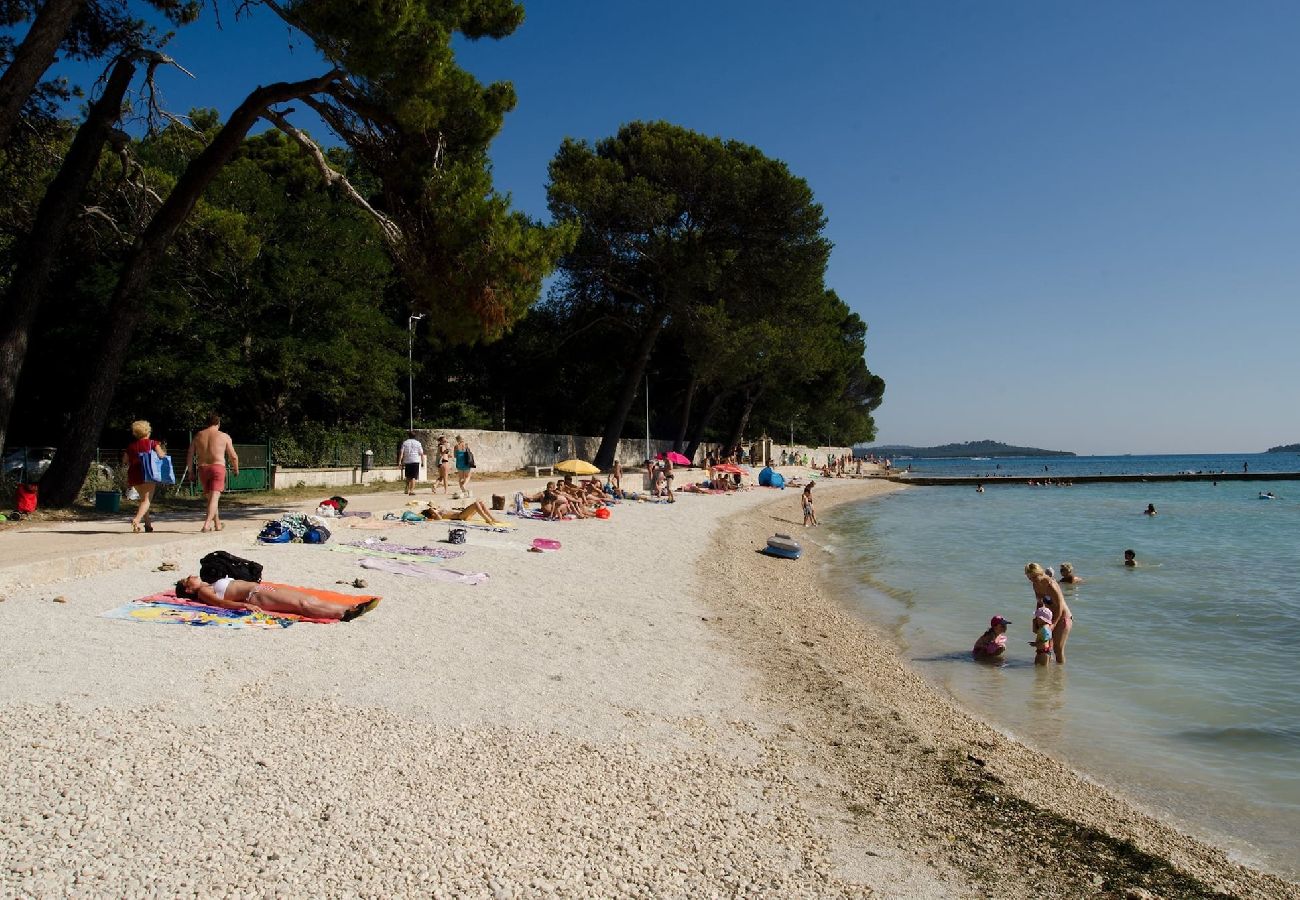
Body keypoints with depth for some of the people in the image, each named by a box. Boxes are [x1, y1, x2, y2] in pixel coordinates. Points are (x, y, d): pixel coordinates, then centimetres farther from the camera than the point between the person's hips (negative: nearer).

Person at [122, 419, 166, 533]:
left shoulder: (130, 446, 11)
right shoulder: (152, 443, 0)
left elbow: (124, 462, 9)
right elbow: (161, 455, -12)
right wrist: (164, 452, 9)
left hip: (134, 475, 5)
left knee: (143, 499, 20)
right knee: (147, 500, -6)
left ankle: (148, 524, 21)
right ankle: (136, 520, -29)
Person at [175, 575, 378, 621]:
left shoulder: (212, 585, 31)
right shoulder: (203, 592, 5)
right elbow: (221, 602, -12)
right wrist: (244, 605, -27)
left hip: (260, 588, 9)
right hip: (255, 596, -9)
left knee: (309, 598, -11)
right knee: (301, 604, -26)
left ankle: (350, 608, -24)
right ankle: (343, 613, -42)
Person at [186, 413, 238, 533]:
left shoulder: (198, 436, 12)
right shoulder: (224, 436, 3)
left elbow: (189, 456, 10)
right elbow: (233, 456, 4)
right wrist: (236, 469, 20)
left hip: (202, 469, 4)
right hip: (217, 468, -4)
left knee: (210, 497, 17)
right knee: (214, 497, -9)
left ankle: (217, 524, 26)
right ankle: (207, 524, -26)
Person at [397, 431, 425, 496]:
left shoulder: (404, 443, 6)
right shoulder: (418, 443, 3)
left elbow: (401, 453, -1)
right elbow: (421, 453, -1)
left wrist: (399, 461, -2)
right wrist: (422, 461, 5)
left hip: (407, 461, 2)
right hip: (415, 461, -2)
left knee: (408, 477, 18)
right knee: (413, 477, -3)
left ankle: (407, 489, 20)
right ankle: (411, 491, -8)